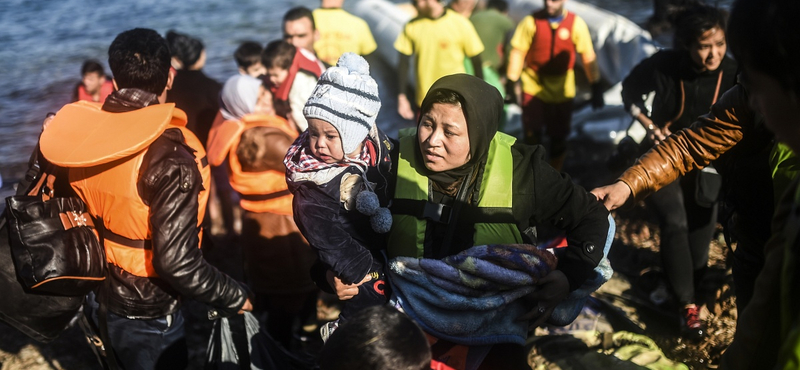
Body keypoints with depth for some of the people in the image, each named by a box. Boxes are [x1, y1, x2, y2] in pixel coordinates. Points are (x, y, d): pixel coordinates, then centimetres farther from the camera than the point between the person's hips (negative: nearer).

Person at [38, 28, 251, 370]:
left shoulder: (80, 133, -7)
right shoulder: (170, 154, -27)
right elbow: (177, 262, -29)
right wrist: (234, 298, -14)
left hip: (98, 294, 6)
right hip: (147, 313, -6)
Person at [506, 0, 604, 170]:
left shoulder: (576, 24, -7)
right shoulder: (531, 21, -8)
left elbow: (588, 57, -2)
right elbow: (517, 53, -3)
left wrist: (596, 87, -2)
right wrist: (512, 83, -4)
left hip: (562, 91, 1)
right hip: (533, 88, -1)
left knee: (559, 138, 12)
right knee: (532, 137, -1)